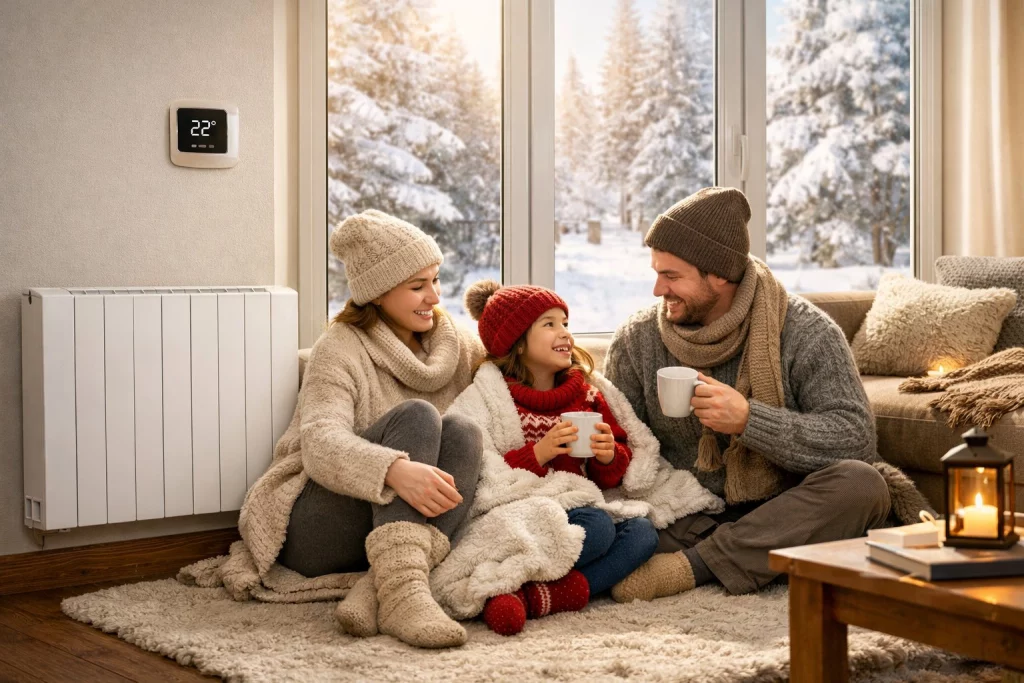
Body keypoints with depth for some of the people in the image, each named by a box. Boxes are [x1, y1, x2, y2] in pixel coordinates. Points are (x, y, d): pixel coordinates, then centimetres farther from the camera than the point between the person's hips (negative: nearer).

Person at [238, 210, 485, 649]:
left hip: (388, 525, 5)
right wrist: (394, 470, -46)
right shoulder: (340, 349, -10)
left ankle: (376, 591, -35)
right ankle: (401, 588, -43)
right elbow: (321, 445, -26)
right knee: (416, 415, -24)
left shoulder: (452, 344, 10)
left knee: (462, 434, -20)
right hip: (310, 529, -5)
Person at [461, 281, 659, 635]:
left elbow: (608, 479, 19)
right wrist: (539, 453, -21)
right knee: (598, 527, -30)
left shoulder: (586, 395, 14)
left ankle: (535, 597, -31)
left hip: (580, 508, 7)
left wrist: (608, 456, -5)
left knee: (643, 531, -20)